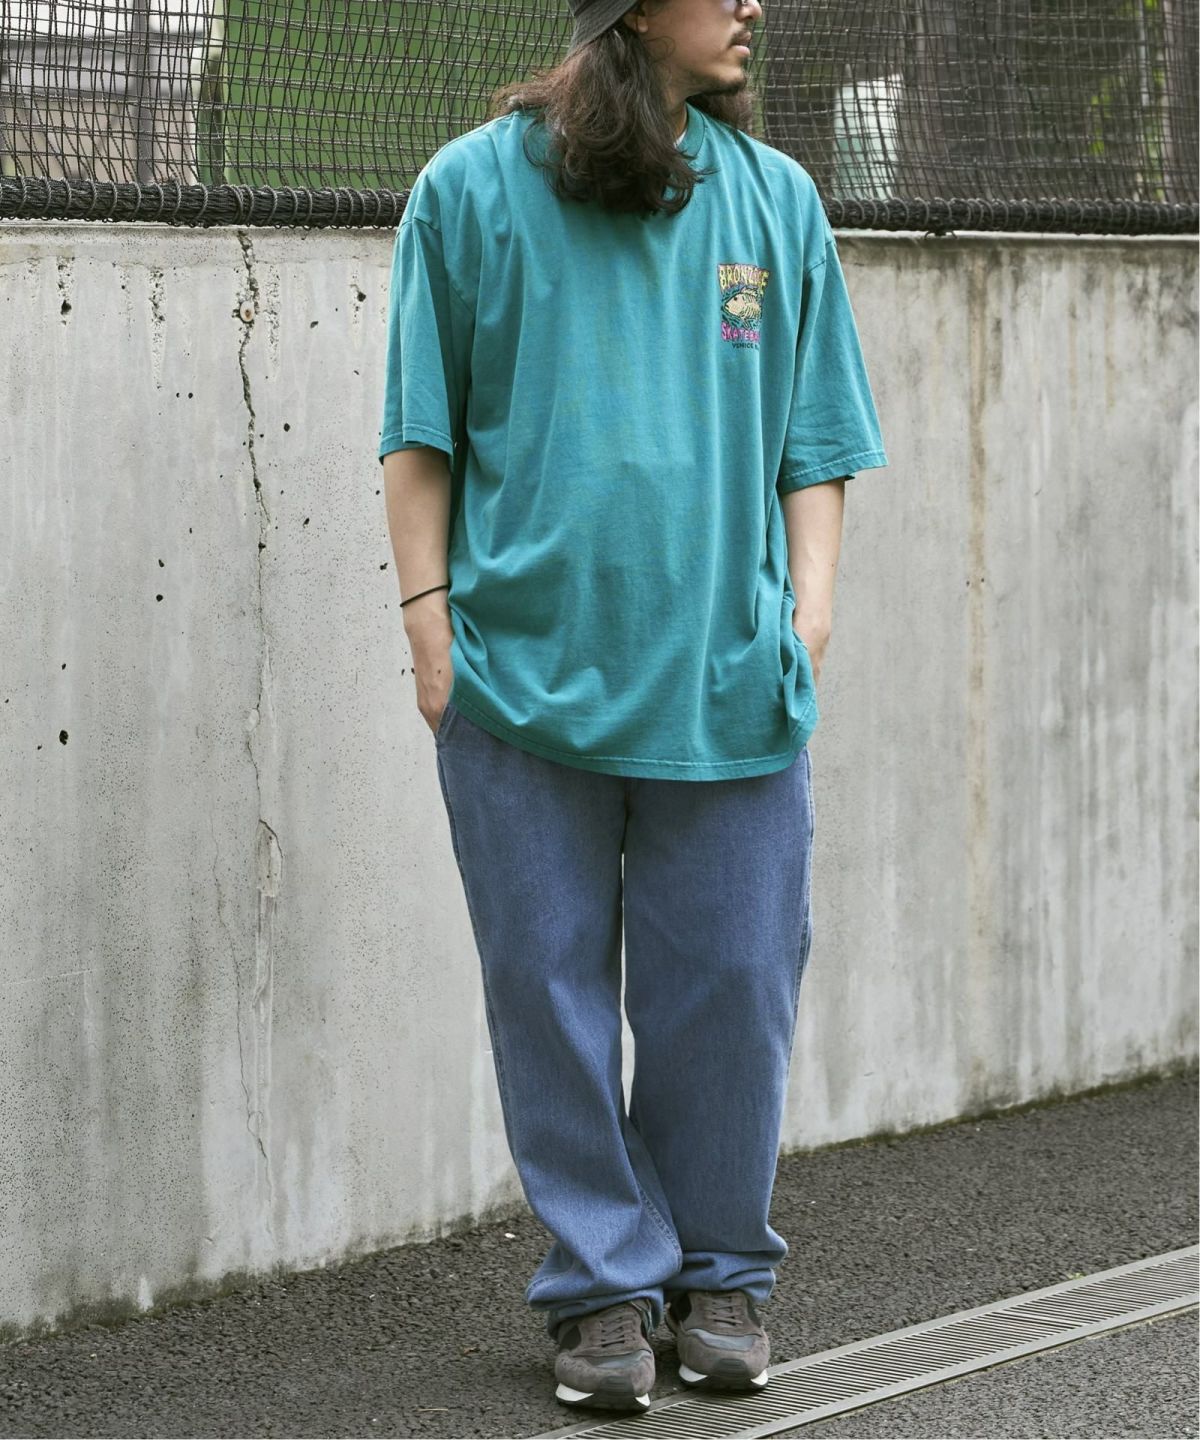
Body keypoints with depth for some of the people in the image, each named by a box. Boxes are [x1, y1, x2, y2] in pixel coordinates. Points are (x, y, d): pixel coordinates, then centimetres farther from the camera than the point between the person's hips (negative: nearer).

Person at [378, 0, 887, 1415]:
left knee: (731, 989, 5)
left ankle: (720, 1270, 22)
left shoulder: (775, 199, 10)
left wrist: (809, 612, 3)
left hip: (731, 682, 2)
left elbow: (812, 440, 14)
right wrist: (430, 622, -1)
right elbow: (422, 435, 5)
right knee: (554, 991, 4)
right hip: (524, 668, -2)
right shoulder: (476, 188, 2)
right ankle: (604, 1282, 17)